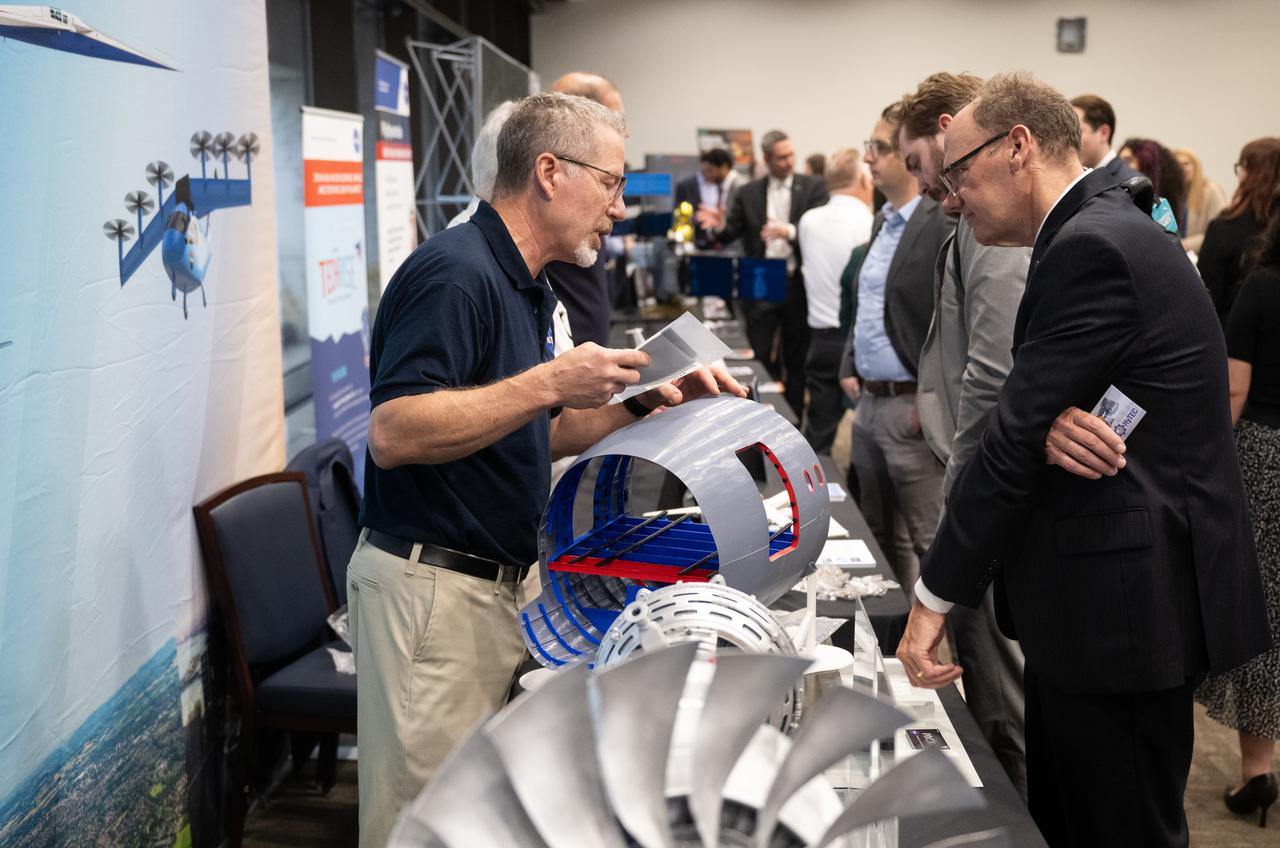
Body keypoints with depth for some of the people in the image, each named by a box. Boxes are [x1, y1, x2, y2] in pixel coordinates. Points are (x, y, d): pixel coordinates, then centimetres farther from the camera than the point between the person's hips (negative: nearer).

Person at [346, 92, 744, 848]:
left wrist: (649, 403, 6)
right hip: (434, 585, -9)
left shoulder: (528, 286, 13)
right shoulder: (456, 271, -17)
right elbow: (393, 433, -26)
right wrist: (550, 381, -26)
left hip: (505, 580, 9)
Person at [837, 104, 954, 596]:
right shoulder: (884, 221, 14)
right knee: (876, 535, 18)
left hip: (911, 408, -9)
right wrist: (850, 368, 14)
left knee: (933, 544, -3)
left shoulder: (945, 225, -15)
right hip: (869, 403, 9)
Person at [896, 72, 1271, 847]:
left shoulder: (1091, 247, -17)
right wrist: (1057, 425, -16)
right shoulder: (1106, 230, 14)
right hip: (1105, 589, 10)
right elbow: (1032, 414, 8)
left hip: (1124, 600, -10)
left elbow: (1016, 437, -19)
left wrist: (937, 597, -13)